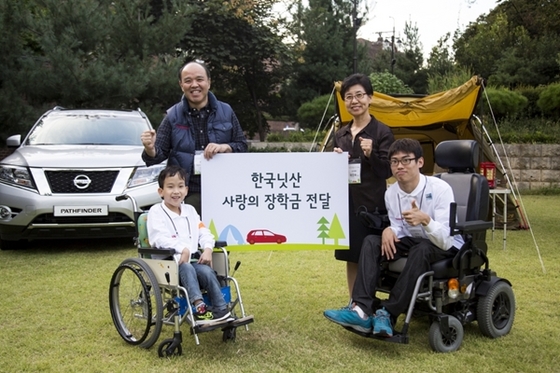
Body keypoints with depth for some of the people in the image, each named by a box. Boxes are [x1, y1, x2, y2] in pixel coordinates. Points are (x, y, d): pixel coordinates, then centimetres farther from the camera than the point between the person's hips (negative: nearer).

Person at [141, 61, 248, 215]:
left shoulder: (225, 111, 6)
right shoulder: (173, 116, 4)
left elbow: (242, 145, 8)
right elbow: (160, 153, 2)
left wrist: (225, 147, -13)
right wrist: (150, 149, -21)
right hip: (187, 195, -1)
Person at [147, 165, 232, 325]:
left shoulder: (190, 210, 20)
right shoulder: (156, 211, 1)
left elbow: (204, 232, 13)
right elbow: (160, 238, -14)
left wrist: (208, 248, -9)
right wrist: (183, 249, -27)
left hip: (192, 259, 4)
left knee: (207, 271, -25)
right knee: (186, 268, -35)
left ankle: (222, 311, -26)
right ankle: (199, 308, -43)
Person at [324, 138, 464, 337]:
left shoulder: (440, 189, -22)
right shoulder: (391, 193, -5)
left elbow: (445, 239, -26)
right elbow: (400, 230, 4)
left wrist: (425, 219, -46)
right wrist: (389, 230, -20)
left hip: (447, 247, -5)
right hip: (413, 241, 5)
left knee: (421, 249, -37)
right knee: (371, 242, -16)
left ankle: (389, 314, -33)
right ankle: (361, 310, -30)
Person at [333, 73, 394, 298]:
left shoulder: (382, 132, -5)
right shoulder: (340, 135, 12)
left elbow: (387, 171, -10)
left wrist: (371, 154, -27)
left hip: (372, 206, -5)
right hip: (346, 204, 6)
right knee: (351, 258, 11)